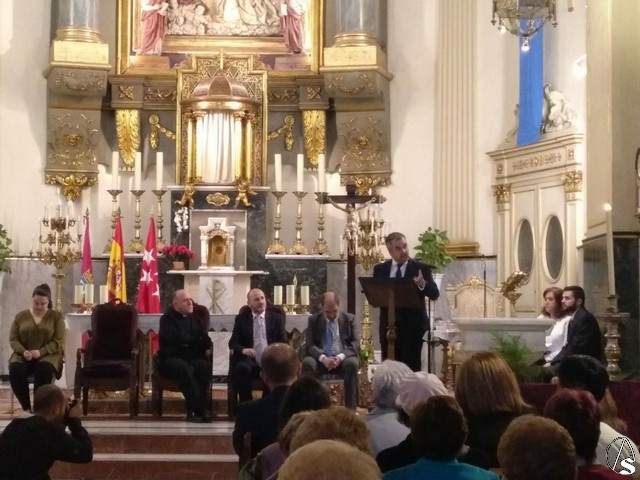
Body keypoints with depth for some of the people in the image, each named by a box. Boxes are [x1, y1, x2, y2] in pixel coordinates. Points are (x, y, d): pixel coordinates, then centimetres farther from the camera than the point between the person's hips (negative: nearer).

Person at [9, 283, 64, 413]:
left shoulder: (56, 316, 6)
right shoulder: (20, 316, 12)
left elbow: (58, 341, -2)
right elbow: (13, 339, 7)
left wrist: (41, 352, -18)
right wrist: (23, 351, -14)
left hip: (48, 355, -2)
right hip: (23, 355, 2)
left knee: (44, 370, -38)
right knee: (15, 370, -33)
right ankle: (26, 407, -24)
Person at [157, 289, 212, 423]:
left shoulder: (195, 319, 18)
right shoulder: (167, 319, 4)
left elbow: (206, 342, 9)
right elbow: (176, 338, -14)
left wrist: (187, 341, -9)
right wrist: (195, 339, 1)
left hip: (193, 357, 4)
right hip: (171, 358, -4)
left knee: (204, 366, -31)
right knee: (186, 368, -38)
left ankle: (194, 410, -31)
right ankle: (198, 409, -35)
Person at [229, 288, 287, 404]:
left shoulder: (276, 318, 15)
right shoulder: (241, 318, 13)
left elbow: (283, 342, 11)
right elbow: (233, 342, 7)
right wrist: (243, 349, -17)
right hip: (250, 360, 0)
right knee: (242, 368, -35)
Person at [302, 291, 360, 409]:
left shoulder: (350, 319, 7)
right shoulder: (313, 320, 8)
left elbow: (356, 343, -2)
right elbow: (310, 345, -1)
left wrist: (341, 356, -22)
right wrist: (323, 358, -23)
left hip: (343, 358, -1)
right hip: (322, 359, 1)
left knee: (351, 363, -34)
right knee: (307, 363, -30)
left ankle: (351, 408, -28)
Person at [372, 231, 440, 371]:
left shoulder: (421, 268, -1)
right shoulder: (380, 269, 8)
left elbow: (434, 295, -8)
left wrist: (423, 285, -28)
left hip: (413, 325, -3)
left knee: (412, 368, -3)